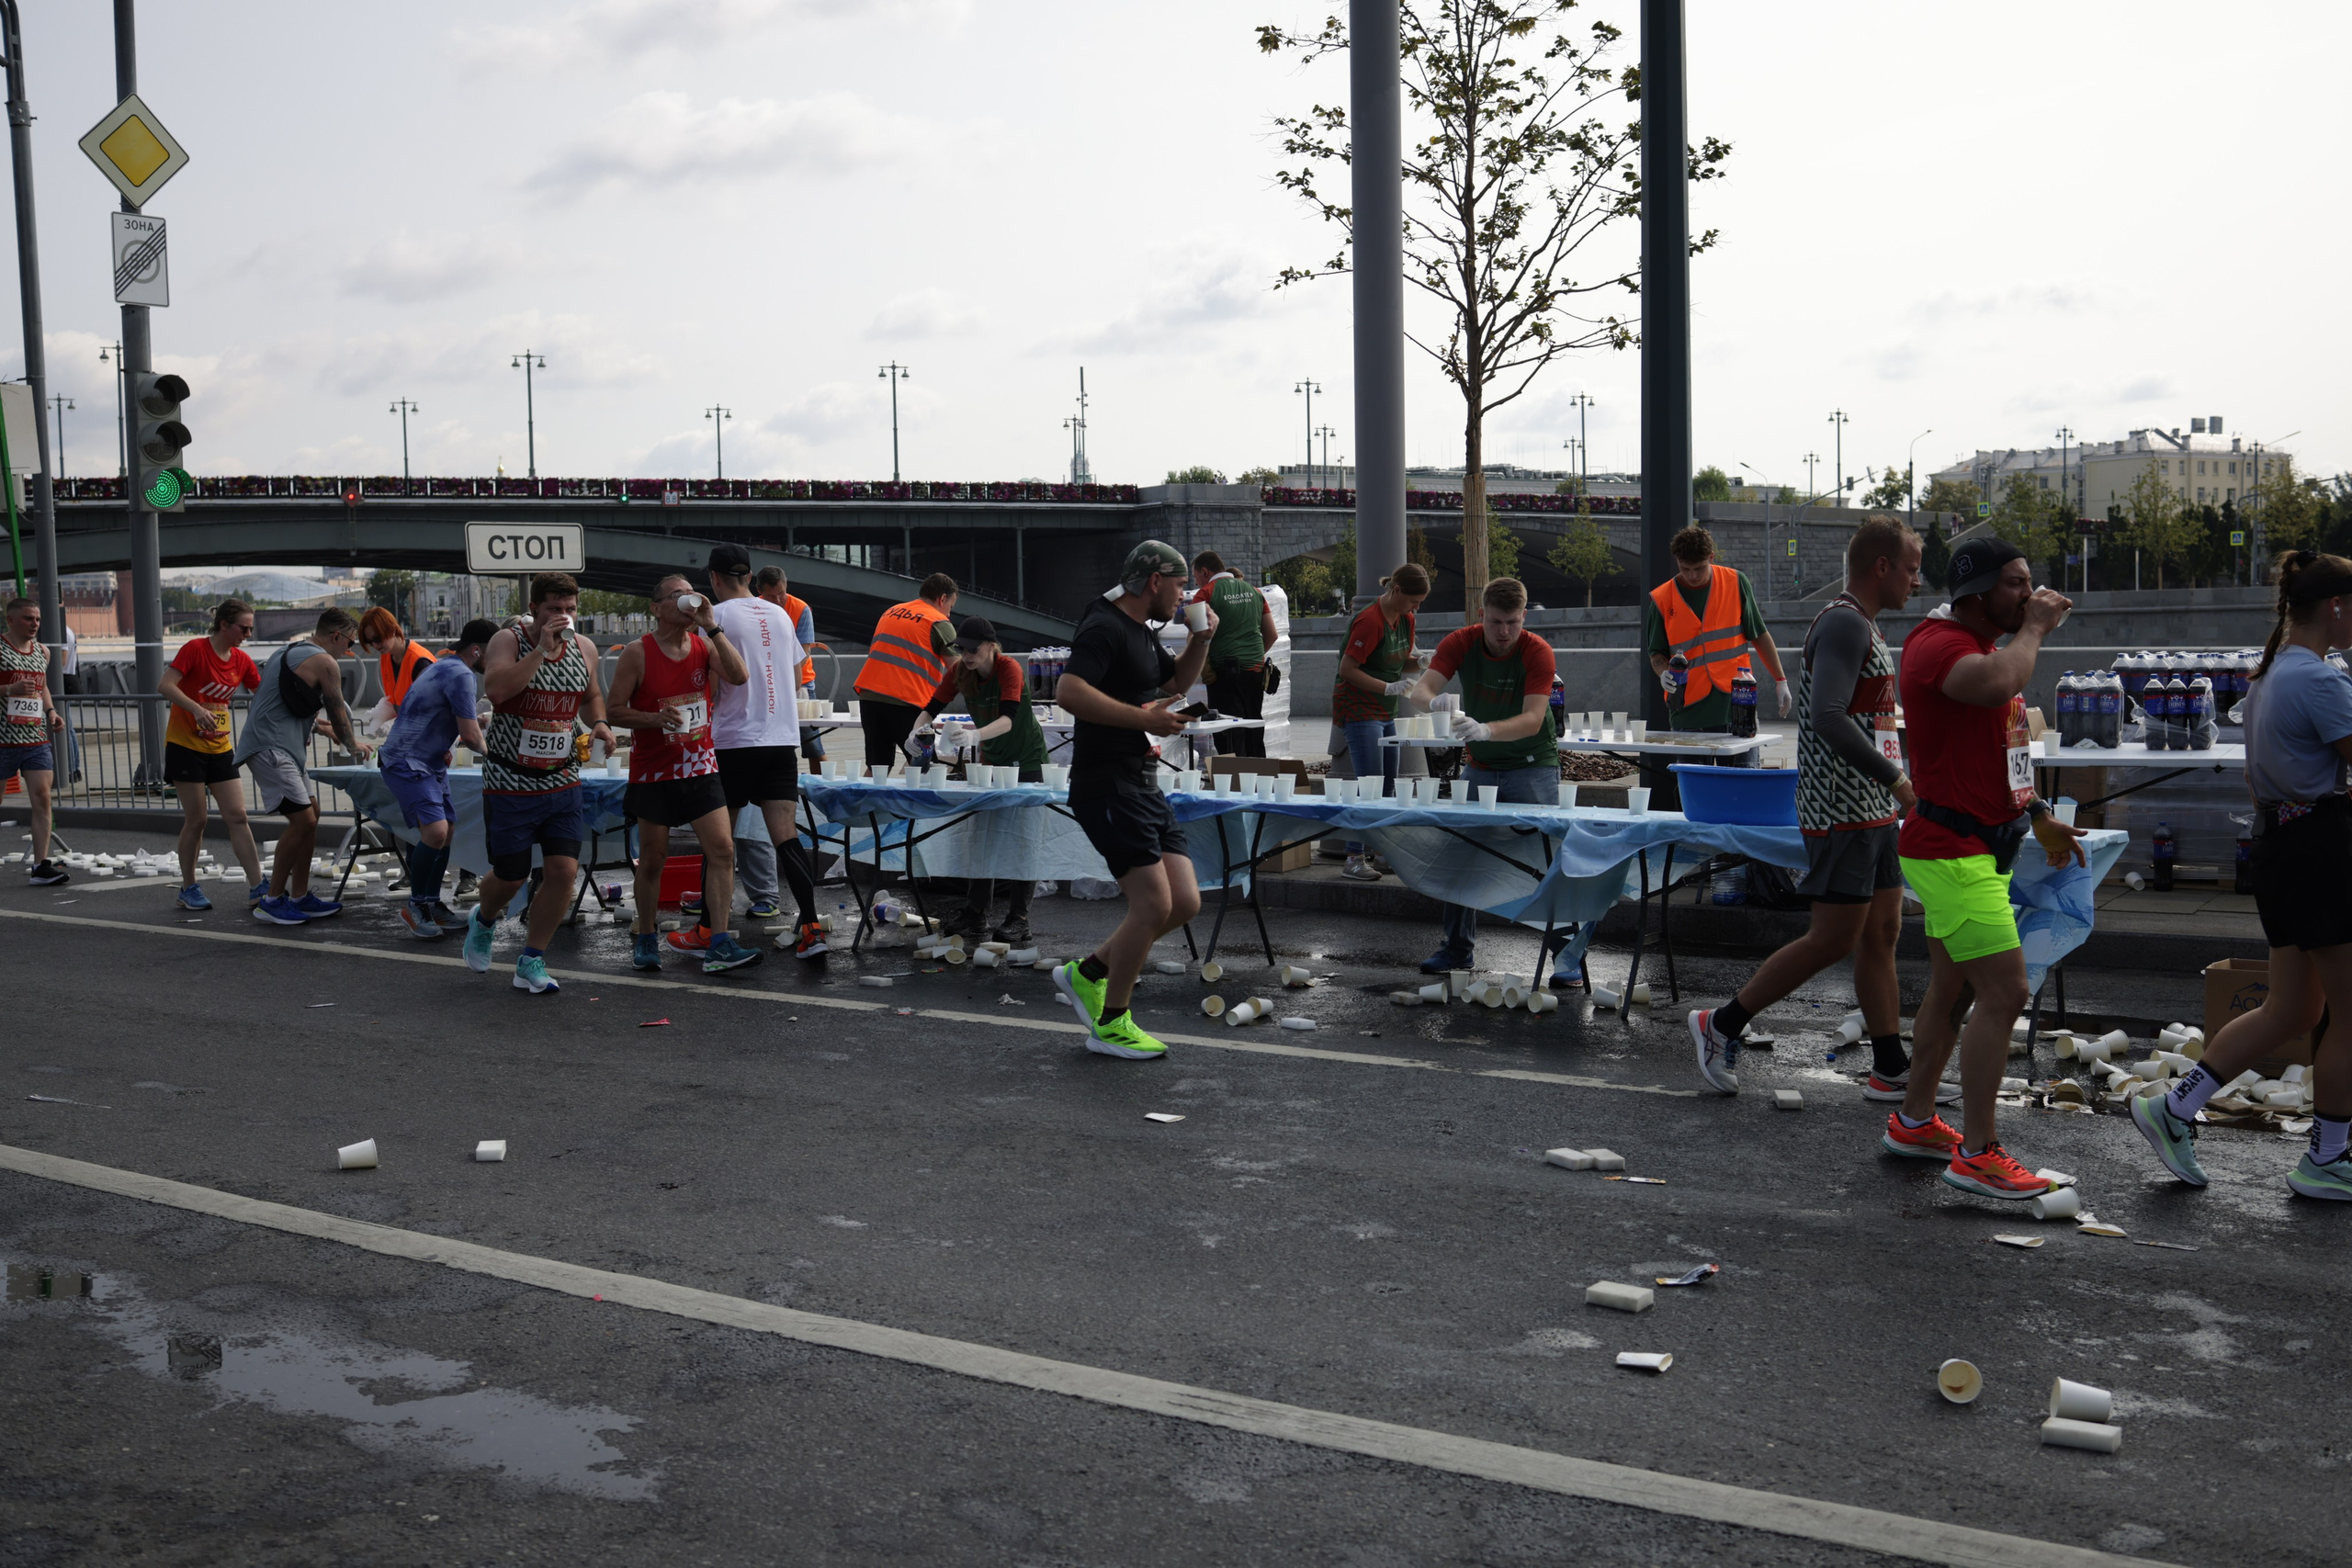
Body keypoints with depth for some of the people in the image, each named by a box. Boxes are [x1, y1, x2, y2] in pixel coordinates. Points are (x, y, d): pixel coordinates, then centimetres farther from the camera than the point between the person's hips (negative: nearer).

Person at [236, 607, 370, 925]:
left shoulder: (290, 652, 22)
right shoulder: (325, 662, -8)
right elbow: (338, 713, 1)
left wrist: (322, 728, 40)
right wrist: (353, 745, 18)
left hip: (280, 748, 11)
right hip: (271, 749, -11)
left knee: (311, 813, 14)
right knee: (302, 820, -13)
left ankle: (299, 896, 17)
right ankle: (272, 901, -6)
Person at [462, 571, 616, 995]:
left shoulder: (584, 648, 5)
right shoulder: (508, 641, -10)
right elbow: (495, 689, -30)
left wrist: (598, 723, 3)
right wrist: (542, 649, -31)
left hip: (562, 781, 4)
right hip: (509, 782, -4)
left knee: (563, 871, -7)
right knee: (511, 875, 5)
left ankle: (531, 963, 9)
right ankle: (484, 920, 42)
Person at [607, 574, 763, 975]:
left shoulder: (705, 645, 4)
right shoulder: (638, 653, -5)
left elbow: (738, 677, -14)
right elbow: (614, 710, -4)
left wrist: (711, 626, -17)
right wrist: (655, 719, -20)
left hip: (700, 768, 3)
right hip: (653, 772, -3)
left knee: (722, 850, -9)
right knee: (653, 858, 6)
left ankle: (718, 945, -8)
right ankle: (645, 940, 24)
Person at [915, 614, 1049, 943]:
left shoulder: (1010, 669, -25)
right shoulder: (959, 671, -8)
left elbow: (1008, 719, -39)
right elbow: (932, 708, -9)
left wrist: (977, 735, -56)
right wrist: (918, 730, -30)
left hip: (1027, 760, -6)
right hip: (991, 759, 6)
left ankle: (1019, 919, -4)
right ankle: (976, 915, 8)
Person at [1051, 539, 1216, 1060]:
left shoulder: (1143, 634, 19)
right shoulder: (1104, 628, -13)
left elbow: (1175, 684, 35)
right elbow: (1069, 691, -27)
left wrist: (1201, 640, 18)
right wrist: (1142, 717, -27)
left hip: (1142, 787, 10)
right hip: (1107, 787, -10)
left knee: (1185, 903, 5)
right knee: (1154, 904, -11)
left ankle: (1087, 974, 20)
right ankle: (1110, 1025, 6)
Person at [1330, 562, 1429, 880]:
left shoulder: (1405, 620, 9)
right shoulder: (1369, 621, -18)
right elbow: (1348, 669, -18)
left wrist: (1419, 662, -3)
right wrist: (1389, 688, -23)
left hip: (1385, 711, 9)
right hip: (1357, 708, -9)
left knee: (1388, 783, 10)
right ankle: (1354, 859, -10)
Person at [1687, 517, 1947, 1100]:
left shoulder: (1863, 625, 19)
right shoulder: (1843, 623, -14)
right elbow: (1827, 718, -27)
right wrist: (1897, 779, -24)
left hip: (1871, 811, 10)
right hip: (1842, 812, -10)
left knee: (1881, 933, 9)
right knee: (1834, 938, -7)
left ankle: (1891, 1071, 14)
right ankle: (1722, 1024, 4)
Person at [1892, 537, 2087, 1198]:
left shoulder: (1980, 645, 17)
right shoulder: (1939, 644, -18)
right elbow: (1998, 685, -40)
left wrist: (2038, 814, 23)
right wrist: (2033, 629, -22)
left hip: (1977, 846, 11)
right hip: (1953, 851, -11)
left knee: (1950, 987, 17)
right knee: (2004, 993, -10)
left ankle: (1914, 1121, 29)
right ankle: (1976, 1154, -3)